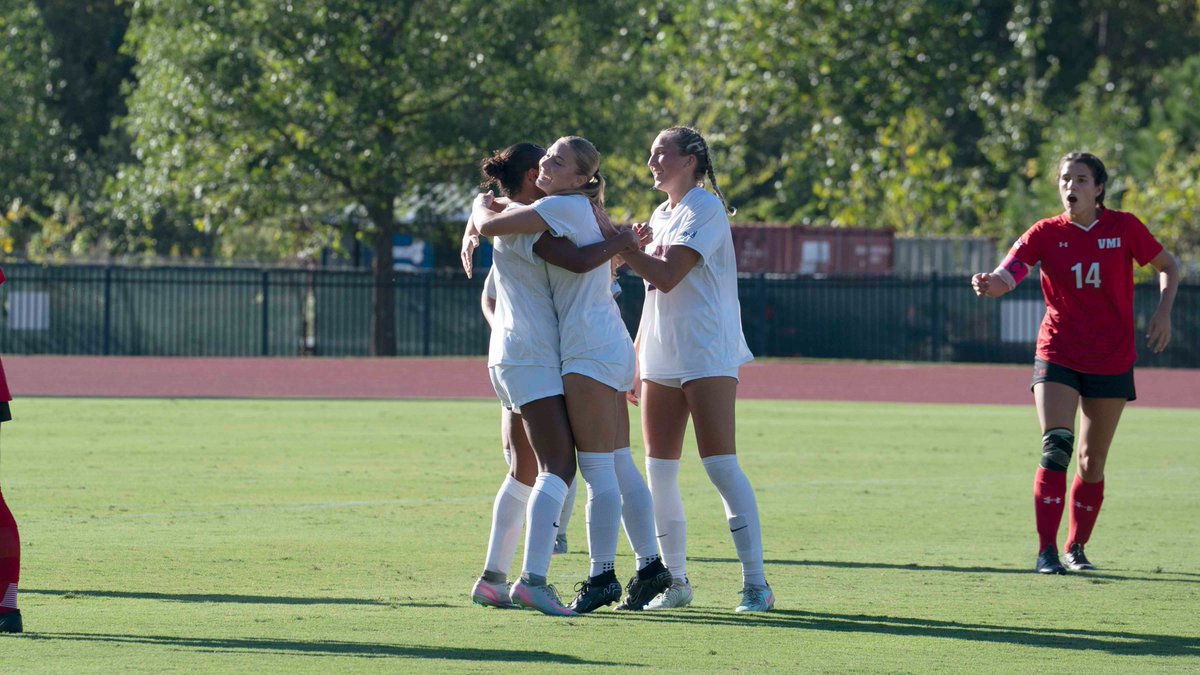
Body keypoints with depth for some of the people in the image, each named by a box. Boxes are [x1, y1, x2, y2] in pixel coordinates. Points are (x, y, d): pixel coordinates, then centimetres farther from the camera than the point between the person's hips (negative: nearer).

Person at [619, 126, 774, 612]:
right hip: (661, 357, 8)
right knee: (659, 472, 4)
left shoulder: (704, 208, -7)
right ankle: (675, 581, 11)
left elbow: (667, 276, -18)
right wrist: (634, 358, 19)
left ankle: (756, 583, -12)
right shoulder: (661, 215, 18)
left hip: (707, 355, -8)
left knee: (721, 465, -13)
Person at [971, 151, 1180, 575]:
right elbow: (1007, 276, -18)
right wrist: (991, 284, -42)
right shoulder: (1046, 234, -5)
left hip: (1112, 361, 1)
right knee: (1056, 447, -18)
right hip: (1058, 356, -1)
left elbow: (1168, 266, 10)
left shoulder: (1124, 228, -3)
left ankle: (1076, 548, 25)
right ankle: (1046, 551, -18)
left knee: (1093, 461, 8)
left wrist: (1163, 313, -5)